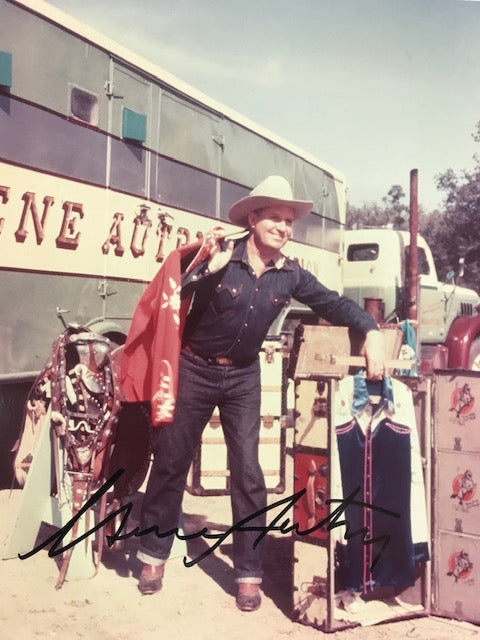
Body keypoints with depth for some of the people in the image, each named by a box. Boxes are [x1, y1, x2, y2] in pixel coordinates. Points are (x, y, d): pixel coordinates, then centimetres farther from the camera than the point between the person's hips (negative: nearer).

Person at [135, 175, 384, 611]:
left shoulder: (290, 275, -3)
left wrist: (372, 331, -9)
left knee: (248, 473, 1)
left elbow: (336, 305, 5)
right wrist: (208, 269, -33)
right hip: (195, 369, -2)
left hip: (244, 378, 3)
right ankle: (154, 554, 27)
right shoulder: (219, 255, -14)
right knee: (171, 462, 8)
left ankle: (249, 573, 15)